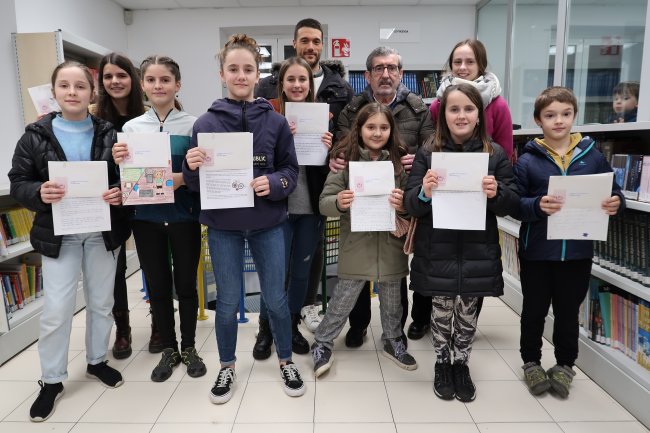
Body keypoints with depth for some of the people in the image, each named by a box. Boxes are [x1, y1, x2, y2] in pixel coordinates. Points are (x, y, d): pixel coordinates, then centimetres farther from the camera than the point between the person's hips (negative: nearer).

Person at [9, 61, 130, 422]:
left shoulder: (109, 134, -1)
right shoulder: (36, 136, -2)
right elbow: (18, 183, -1)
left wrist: (120, 193, -18)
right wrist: (39, 193, -22)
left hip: (103, 233, 2)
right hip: (58, 236, -1)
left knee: (102, 303, 14)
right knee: (57, 310, 0)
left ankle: (97, 361, 36)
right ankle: (52, 381, 21)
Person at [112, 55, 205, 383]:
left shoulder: (192, 125, -2)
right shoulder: (131, 127, 5)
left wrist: (183, 178, -22)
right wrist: (118, 162, -12)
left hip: (183, 216, -2)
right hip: (146, 217, 2)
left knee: (185, 282, 8)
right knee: (157, 285, 11)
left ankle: (188, 347, 27)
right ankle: (168, 349, 29)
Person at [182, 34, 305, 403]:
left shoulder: (276, 121, -2)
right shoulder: (206, 122, -2)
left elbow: (291, 171, 2)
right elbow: (196, 183, 2)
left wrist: (272, 184, -18)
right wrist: (192, 167, -19)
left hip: (269, 223, 0)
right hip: (223, 224, 0)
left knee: (276, 298, 10)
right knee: (228, 302, 11)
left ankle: (286, 362, 34)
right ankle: (227, 367, 34)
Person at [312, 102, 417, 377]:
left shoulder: (399, 161, 1)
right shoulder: (346, 160, -5)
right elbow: (325, 202, -7)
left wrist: (404, 204, -20)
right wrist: (338, 203, -29)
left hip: (389, 243, 3)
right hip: (356, 244, -2)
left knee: (392, 300, 19)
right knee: (342, 301, 8)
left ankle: (393, 342, 43)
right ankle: (322, 346, 29)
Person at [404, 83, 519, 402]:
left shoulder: (495, 154, 0)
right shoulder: (428, 153, -3)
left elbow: (511, 205, 1)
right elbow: (411, 205, -5)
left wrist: (497, 193, -21)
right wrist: (424, 192, -27)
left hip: (477, 252, 1)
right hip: (438, 252, -1)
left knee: (468, 312, 14)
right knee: (442, 311, 11)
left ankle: (461, 365, 36)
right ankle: (442, 364, 34)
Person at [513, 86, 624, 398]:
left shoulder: (592, 156, 1)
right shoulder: (528, 160, -6)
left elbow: (613, 192, 8)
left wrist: (616, 203, -14)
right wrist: (537, 206, -28)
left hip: (578, 253, 2)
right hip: (537, 252, -2)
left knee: (568, 313, 17)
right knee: (534, 311, 14)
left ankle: (565, 365, 37)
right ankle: (531, 362, 34)